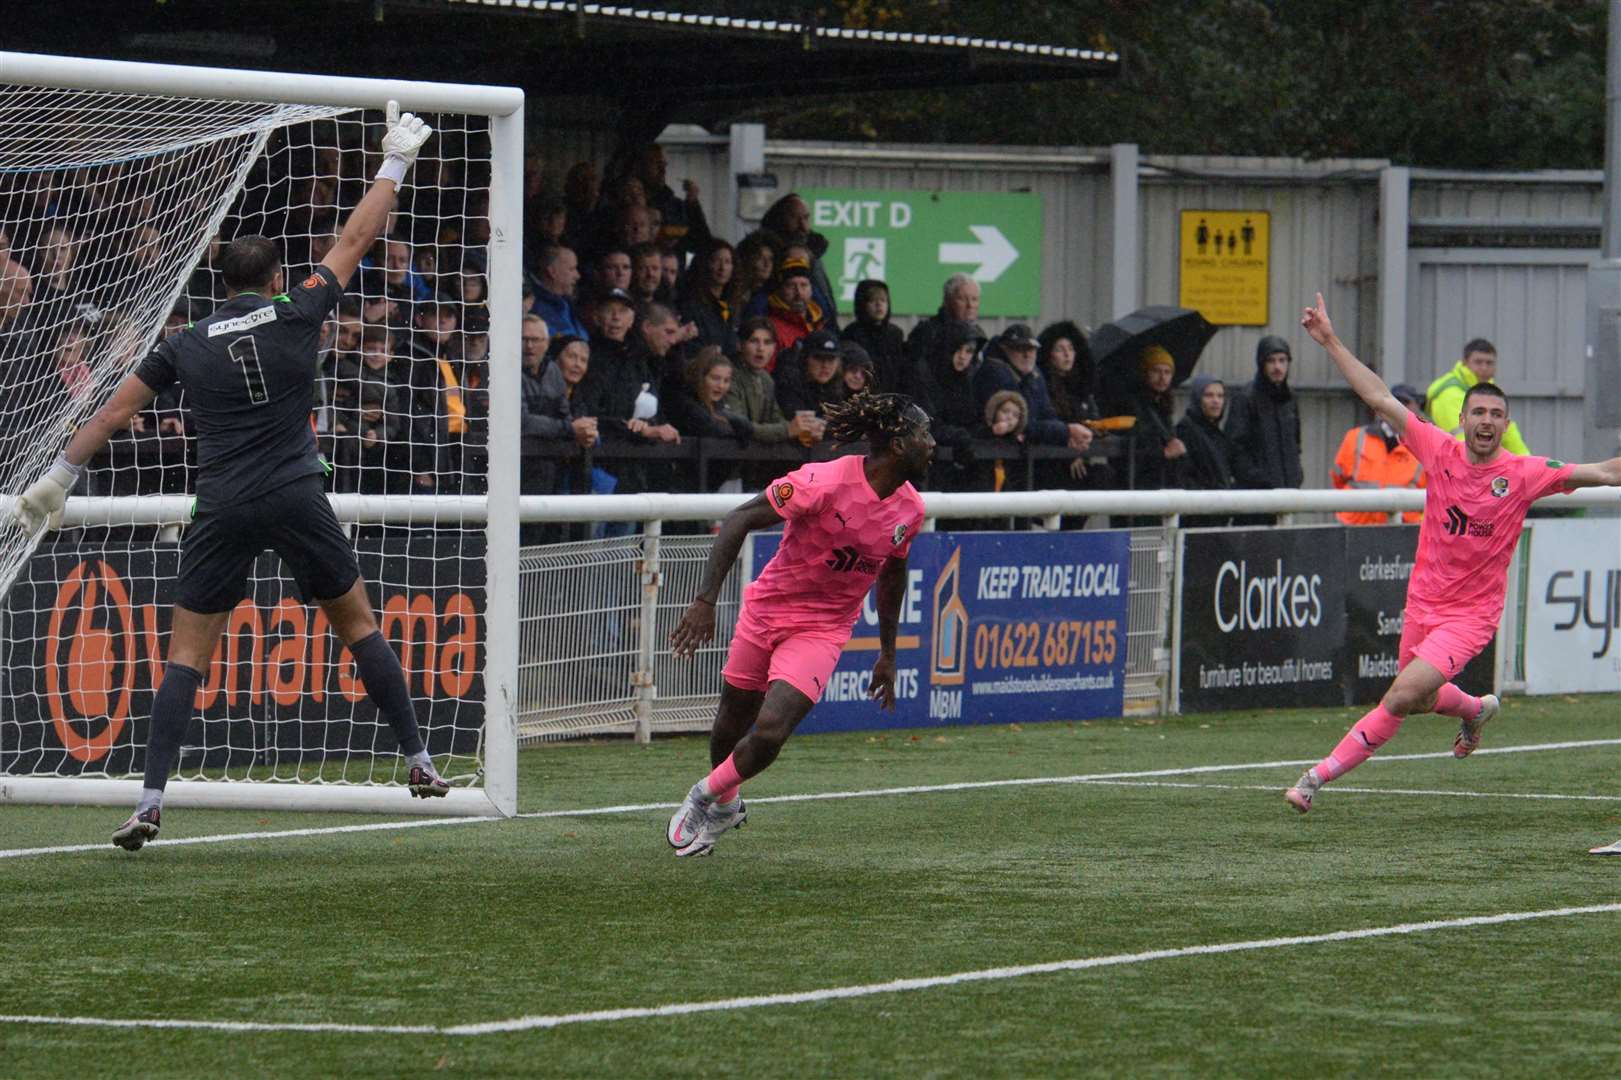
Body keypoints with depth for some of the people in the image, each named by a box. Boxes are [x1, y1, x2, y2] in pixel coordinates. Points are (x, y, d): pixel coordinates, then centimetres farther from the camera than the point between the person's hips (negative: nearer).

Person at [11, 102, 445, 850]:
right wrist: (394, 165, 23)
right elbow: (355, 239, 12)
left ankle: (149, 802, -10)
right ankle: (419, 765, 18)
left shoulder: (187, 346, 8)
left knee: (186, 654, 1)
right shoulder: (296, 316, 3)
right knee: (358, 623, 15)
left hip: (222, 509, 1)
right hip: (294, 498, -1)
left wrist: (59, 478, 20)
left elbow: (115, 410, 12)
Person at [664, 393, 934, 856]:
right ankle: (727, 802, 44)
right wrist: (705, 600, -27)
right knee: (732, 722, 13)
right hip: (767, 608, -2)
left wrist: (888, 653, 20)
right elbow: (737, 521, -20)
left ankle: (710, 799, 10)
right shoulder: (824, 483, -24)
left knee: (770, 731, -17)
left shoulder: (910, 509, -5)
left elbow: (892, 574, 15)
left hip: (822, 630, 2)